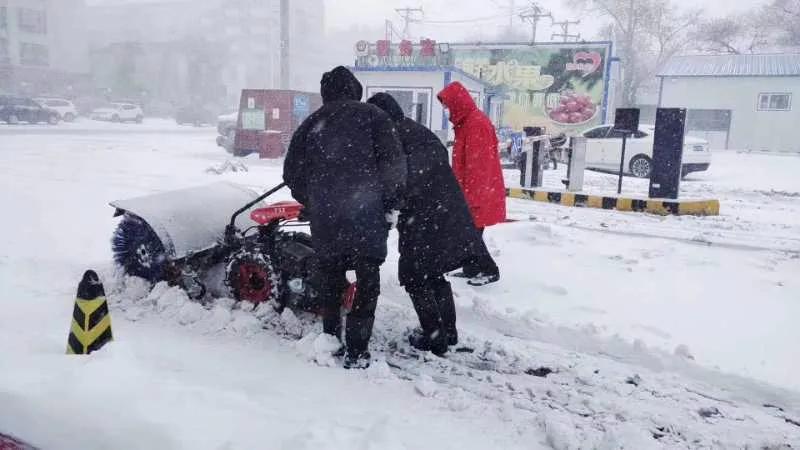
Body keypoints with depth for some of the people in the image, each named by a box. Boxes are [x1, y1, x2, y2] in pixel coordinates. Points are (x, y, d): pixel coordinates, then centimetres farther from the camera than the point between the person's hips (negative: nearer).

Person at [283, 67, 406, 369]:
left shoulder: (312, 123, 13)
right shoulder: (371, 116, 3)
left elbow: (292, 172, 12)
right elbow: (394, 164, -6)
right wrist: (392, 204, 3)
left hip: (324, 218, 4)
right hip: (366, 216, -3)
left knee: (330, 281, 18)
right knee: (366, 283, 4)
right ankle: (356, 352, 3)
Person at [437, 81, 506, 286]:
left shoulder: (476, 123, -18)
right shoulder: (467, 122, 14)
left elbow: (478, 164, -22)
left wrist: (471, 196, -21)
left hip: (477, 193, -10)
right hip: (470, 191, 10)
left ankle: (490, 271, 7)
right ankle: (472, 268, 24)